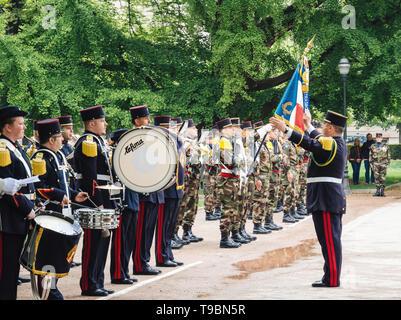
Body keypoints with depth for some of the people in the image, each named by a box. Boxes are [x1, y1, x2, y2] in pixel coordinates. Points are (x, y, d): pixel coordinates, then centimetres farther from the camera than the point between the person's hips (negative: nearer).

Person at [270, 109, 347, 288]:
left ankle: (332, 279, -7)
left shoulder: (330, 145, -14)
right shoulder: (339, 144, 15)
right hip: (335, 198, 10)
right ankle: (331, 276, 18)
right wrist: (308, 125, 44)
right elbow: (319, 141, 32)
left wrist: (285, 130, -25)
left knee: (329, 239, -8)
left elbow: (309, 143, -24)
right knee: (332, 239, 13)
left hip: (325, 199, -10)